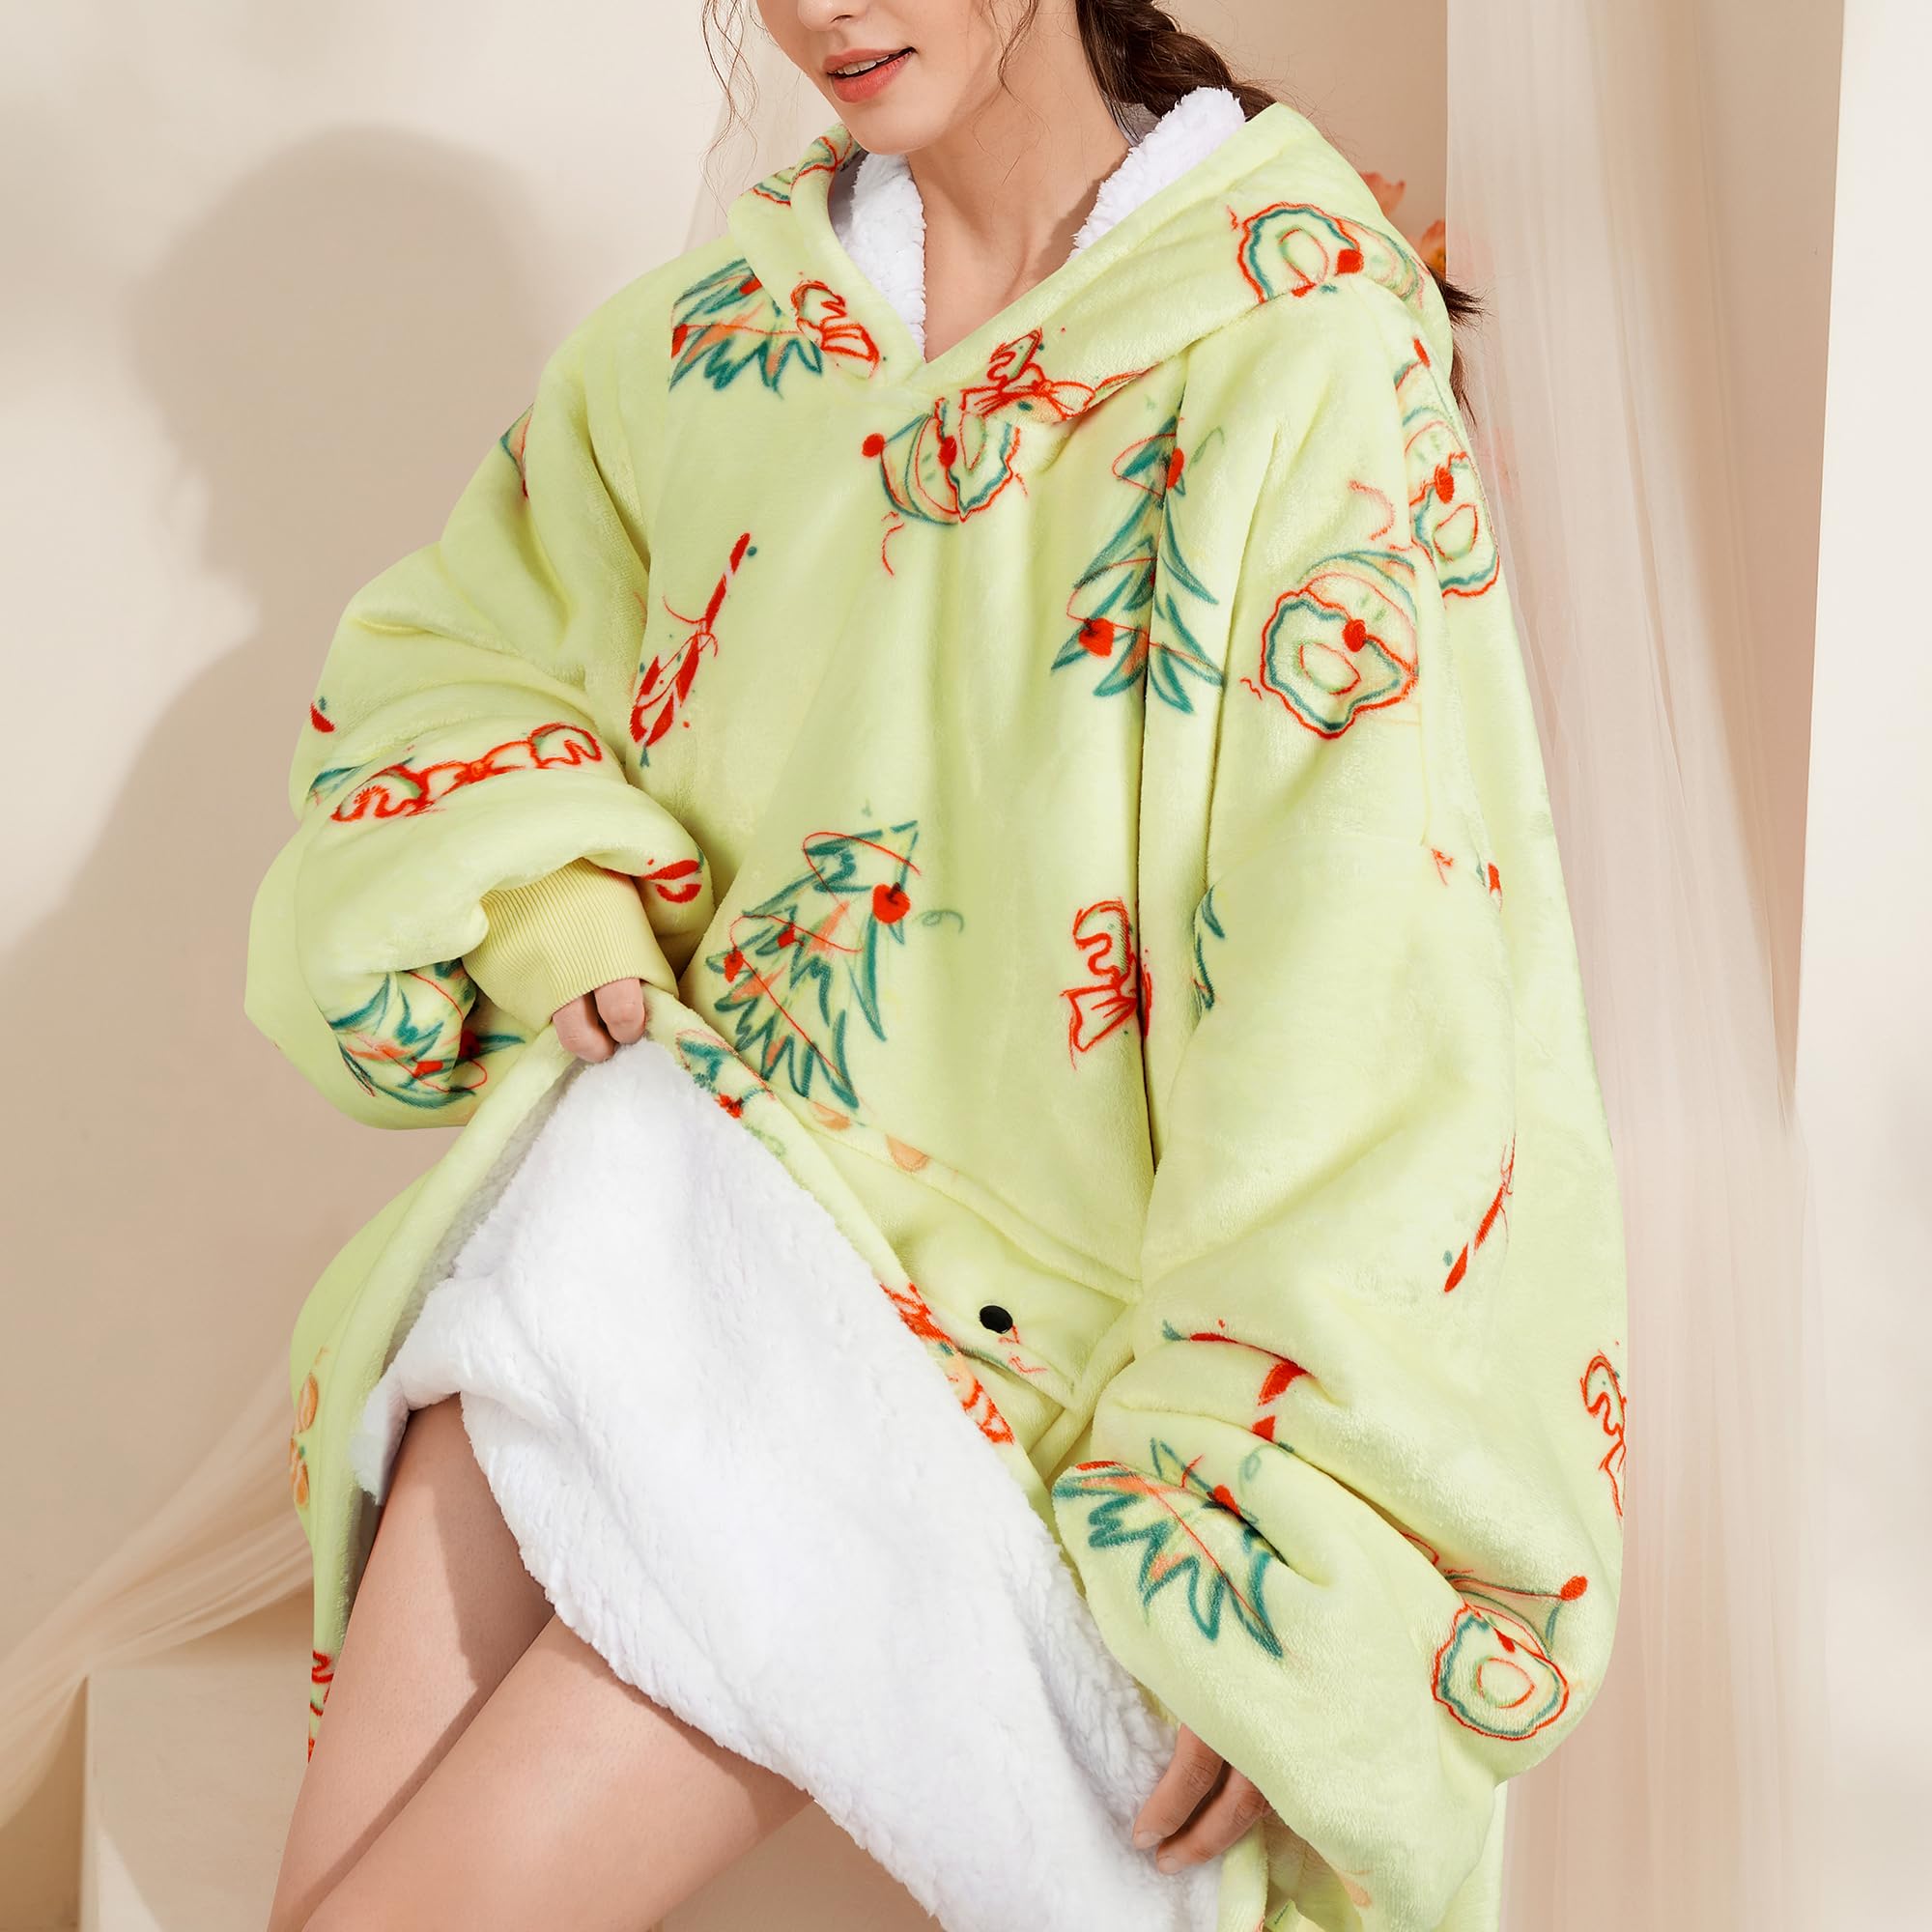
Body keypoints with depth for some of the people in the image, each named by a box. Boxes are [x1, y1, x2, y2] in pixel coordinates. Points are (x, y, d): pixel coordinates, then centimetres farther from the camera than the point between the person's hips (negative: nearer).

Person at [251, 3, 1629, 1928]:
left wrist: (1263, 1559, -16)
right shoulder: (713, 328, 9)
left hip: (1068, 1299, -4)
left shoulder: (1311, 342, -8)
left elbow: (1379, 999, -13)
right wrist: (556, 906, -2)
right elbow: (434, 667, 20)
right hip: (712, 1176, 5)